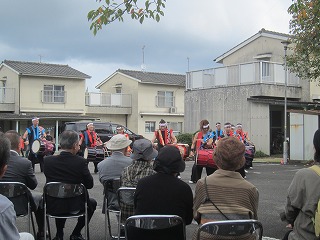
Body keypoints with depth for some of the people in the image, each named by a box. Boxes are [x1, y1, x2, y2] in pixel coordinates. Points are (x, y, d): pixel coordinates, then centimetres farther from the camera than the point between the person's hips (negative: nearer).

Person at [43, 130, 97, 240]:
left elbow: (49, 180, 7)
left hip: (53, 206, 3)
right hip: (74, 206, -3)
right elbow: (89, 185, -8)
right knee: (92, 203, 29)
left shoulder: (48, 160, -10)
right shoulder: (81, 162, -18)